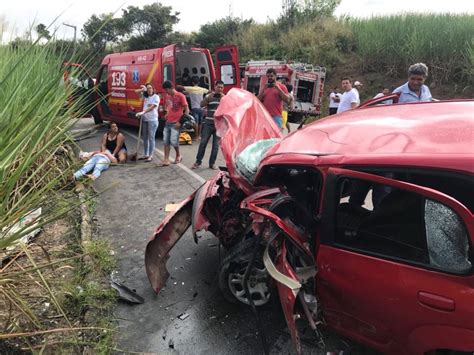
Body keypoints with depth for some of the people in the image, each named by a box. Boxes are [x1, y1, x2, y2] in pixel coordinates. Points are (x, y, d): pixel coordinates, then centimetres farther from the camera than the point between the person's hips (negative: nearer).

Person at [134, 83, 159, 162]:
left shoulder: (156, 97, -6)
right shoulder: (145, 96, 12)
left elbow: (152, 107, -17)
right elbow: (136, 91, 16)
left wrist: (143, 112, -25)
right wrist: (143, 89, -3)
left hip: (152, 120, -7)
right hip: (144, 119, 7)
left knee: (151, 138, -5)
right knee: (145, 138, 11)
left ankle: (150, 156, -1)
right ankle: (145, 155, 20)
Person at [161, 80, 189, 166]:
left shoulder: (180, 96, -8)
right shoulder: (167, 96, 11)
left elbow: (187, 109, -9)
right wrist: (167, 114, 8)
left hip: (176, 123, -6)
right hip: (168, 122, 6)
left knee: (173, 141, -8)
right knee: (166, 141, 2)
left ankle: (178, 155, 17)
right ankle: (166, 159, 5)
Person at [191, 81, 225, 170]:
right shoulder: (209, 96, 7)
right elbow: (202, 105, -6)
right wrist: (208, 97, -18)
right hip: (208, 123, 0)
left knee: (216, 145, 3)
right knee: (203, 143, 0)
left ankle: (212, 163, 14)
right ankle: (198, 162, 10)